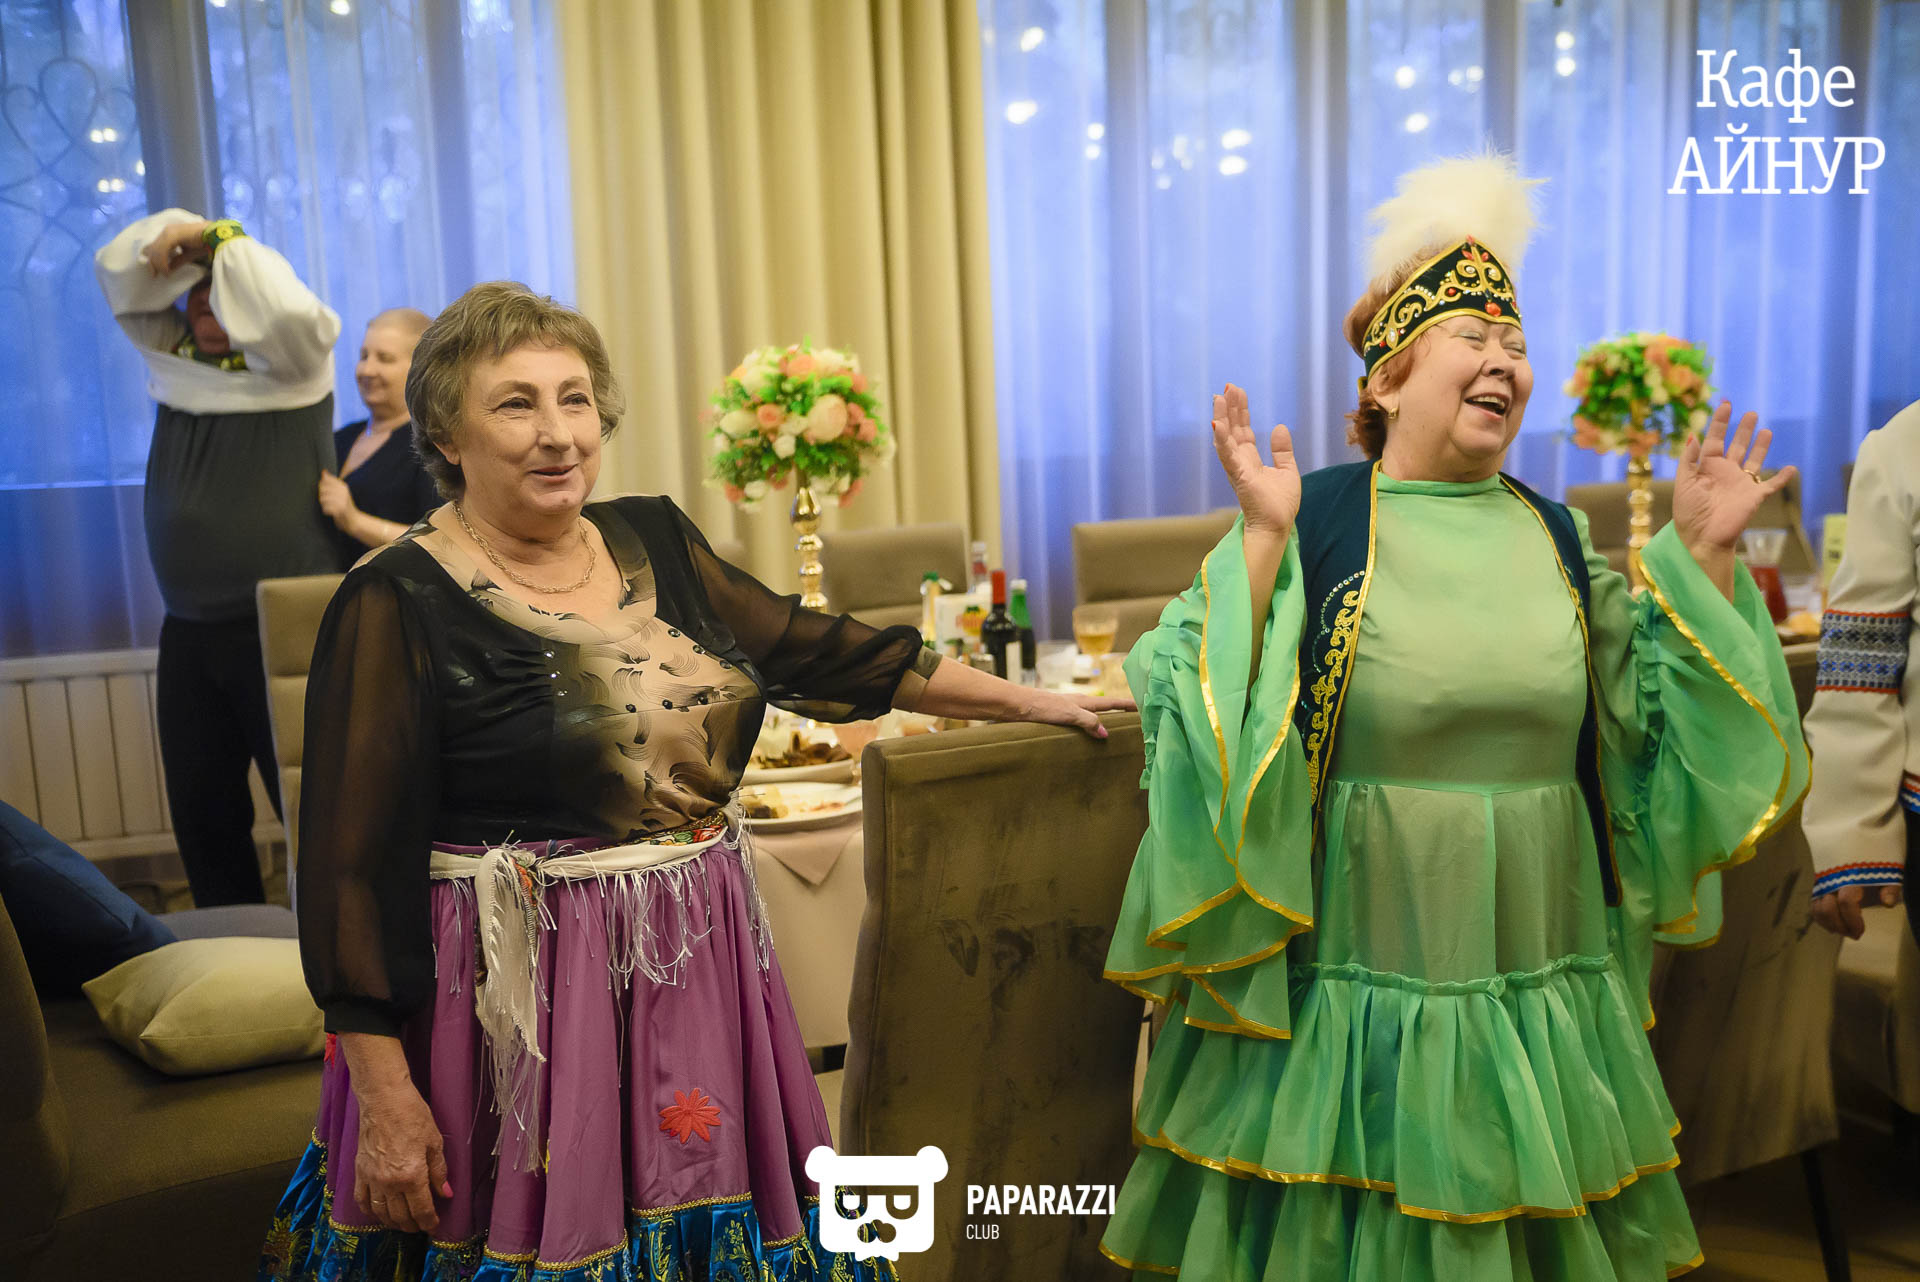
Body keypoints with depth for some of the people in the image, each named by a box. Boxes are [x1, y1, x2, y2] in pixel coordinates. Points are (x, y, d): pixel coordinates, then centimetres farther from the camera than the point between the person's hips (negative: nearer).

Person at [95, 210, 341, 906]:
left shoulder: (294, 363, -5)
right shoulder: (174, 354, 11)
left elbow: (291, 310, -25)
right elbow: (117, 275, 10)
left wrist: (220, 241, -12)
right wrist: (178, 233, -5)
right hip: (188, 632, 6)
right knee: (200, 811, 14)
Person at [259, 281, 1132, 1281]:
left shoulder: (653, 539, 6)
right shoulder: (397, 604, -11)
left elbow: (811, 651, 12)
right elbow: (357, 866, -12)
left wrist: (1027, 702, 12)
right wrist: (384, 1099, -14)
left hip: (697, 974, 5)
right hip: (523, 1006, -5)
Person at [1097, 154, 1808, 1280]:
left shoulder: (1552, 535, 7)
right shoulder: (1311, 523, -8)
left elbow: (1657, 723, 9)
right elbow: (1221, 722, -17)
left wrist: (1701, 555, 2)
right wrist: (1264, 540, -24)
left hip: (1535, 979, 5)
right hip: (1348, 977, -4)